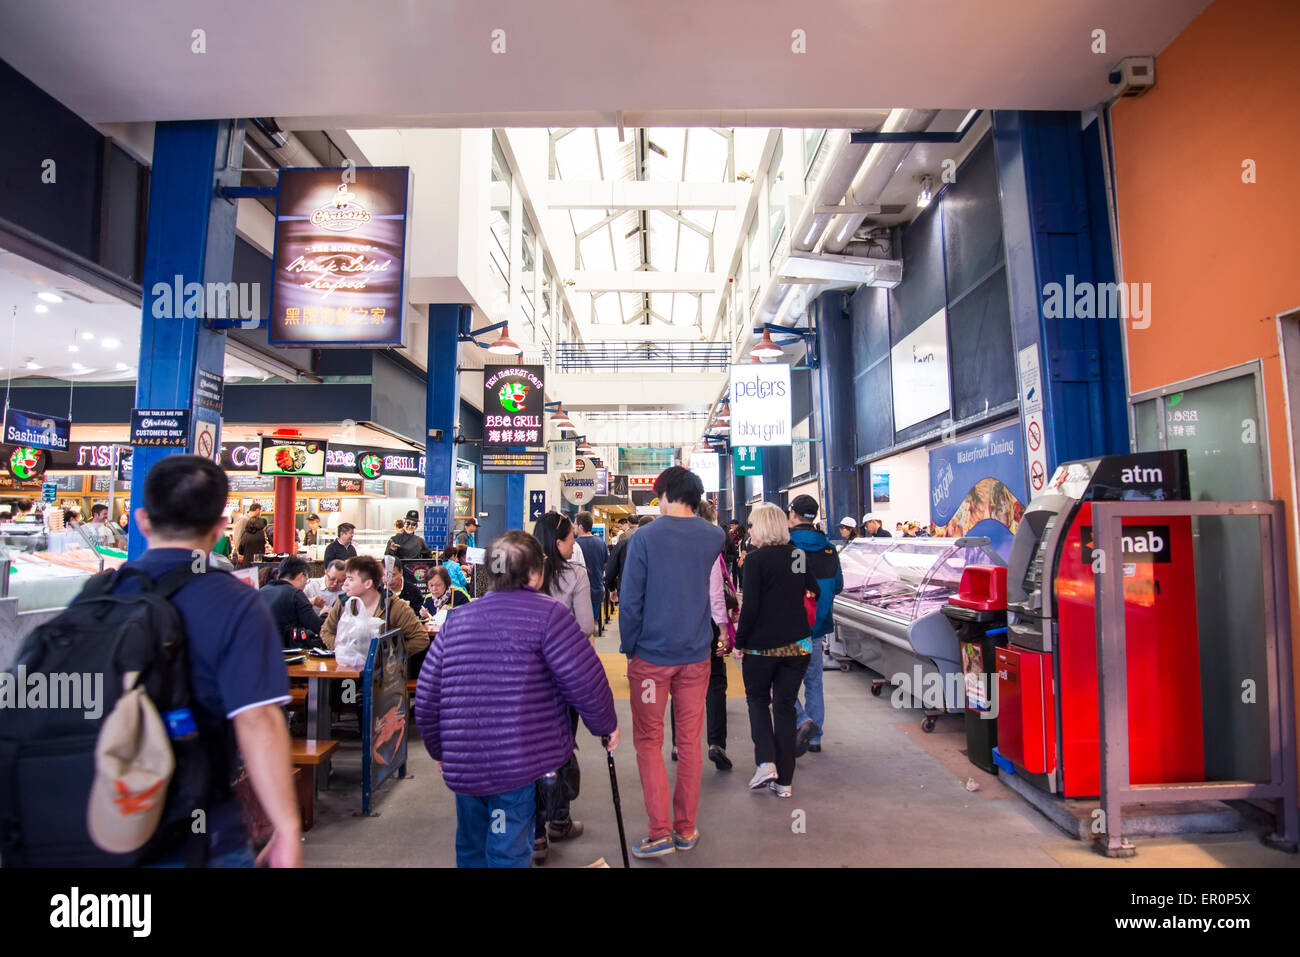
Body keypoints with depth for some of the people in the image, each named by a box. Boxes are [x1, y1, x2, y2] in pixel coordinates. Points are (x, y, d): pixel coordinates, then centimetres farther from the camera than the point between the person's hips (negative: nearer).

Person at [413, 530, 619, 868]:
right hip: (521, 765, -5)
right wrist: (606, 724, 5)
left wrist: (440, 751, 23)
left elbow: (426, 700, 9)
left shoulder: (455, 621, 8)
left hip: (462, 767, 5)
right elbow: (585, 680, -12)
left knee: (471, 849, 24)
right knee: (508, 854, 8)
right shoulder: (546, 613, -8)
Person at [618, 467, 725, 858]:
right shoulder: (714, 536, 0)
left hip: (652, 656, -3)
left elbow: (629, 600, -12)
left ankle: (660, 833, 8)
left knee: (649, 741, 9)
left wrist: (629, 649, -2)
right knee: (690, 741, 13)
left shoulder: (644, 537, -12)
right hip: (696, 655, 4)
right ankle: (686, 830, 24)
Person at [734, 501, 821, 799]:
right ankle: (784, 780, 15)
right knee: (785, 706, 12)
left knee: (757, 699, 17)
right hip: (798, 644, 4)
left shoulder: (755, 559, -13)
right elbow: (817, 591, 10)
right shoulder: (798, 555, 4)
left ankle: (766, 762, 3)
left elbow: (750, 606, -15)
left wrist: (740, 641, -6)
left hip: (762, 644, -4)